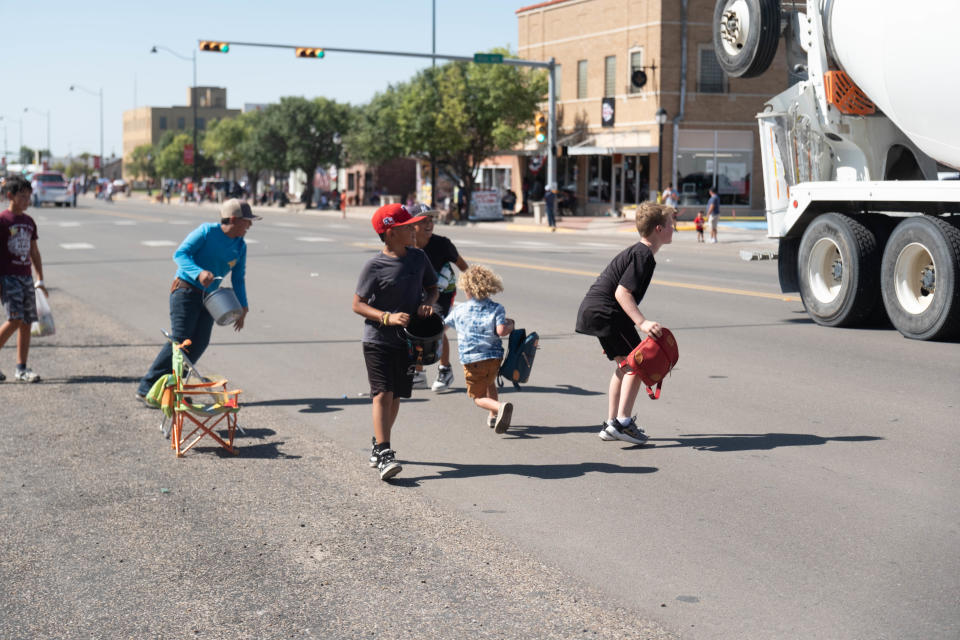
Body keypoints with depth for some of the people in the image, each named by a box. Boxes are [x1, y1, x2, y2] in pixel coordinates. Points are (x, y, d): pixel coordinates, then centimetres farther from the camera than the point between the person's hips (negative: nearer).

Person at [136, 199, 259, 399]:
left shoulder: (240, 247, 8)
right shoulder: (207, 231, -10)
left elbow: (238, 279, 14)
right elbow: (180, 254, -15)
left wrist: (242, 308, 4)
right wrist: (198, 273, -31)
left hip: (208, 297, 7)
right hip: (186, 289, -7)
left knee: (200, 342, -5)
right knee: (180, 339, -15)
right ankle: (146, 387, -10)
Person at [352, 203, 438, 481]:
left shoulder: (418, 258, 4)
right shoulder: (374, 266, -11)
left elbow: (432, 287, 17)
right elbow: (357, 304, -9)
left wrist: (428, 303, -6)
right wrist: (387, 317, -22)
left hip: (407, 340, 5)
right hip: (378, 340, -5)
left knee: (396, 396, 12)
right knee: (383, 394, -13)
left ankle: (379, 445, 30)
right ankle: (384, 454, -15)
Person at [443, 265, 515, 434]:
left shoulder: (459, 310, 3)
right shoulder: (496, 309, -2)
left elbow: (444, 324, 21)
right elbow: (501, 331, -17)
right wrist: (510, 325, 5)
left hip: (471, 360, -2)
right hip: (494, 356, 2)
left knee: (479, 397, 1)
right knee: (490, 384, 32)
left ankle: (500, 407, -27)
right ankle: (493, 416, 32)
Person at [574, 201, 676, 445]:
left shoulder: (636, 252, 18)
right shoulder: (643, 255, -14)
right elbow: (622, 292, -23)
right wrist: (642, 322, -31)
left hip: (592, 311, 10)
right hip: (605, 313, -10)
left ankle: (610, 424, 19)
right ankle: (622, 422, -10)